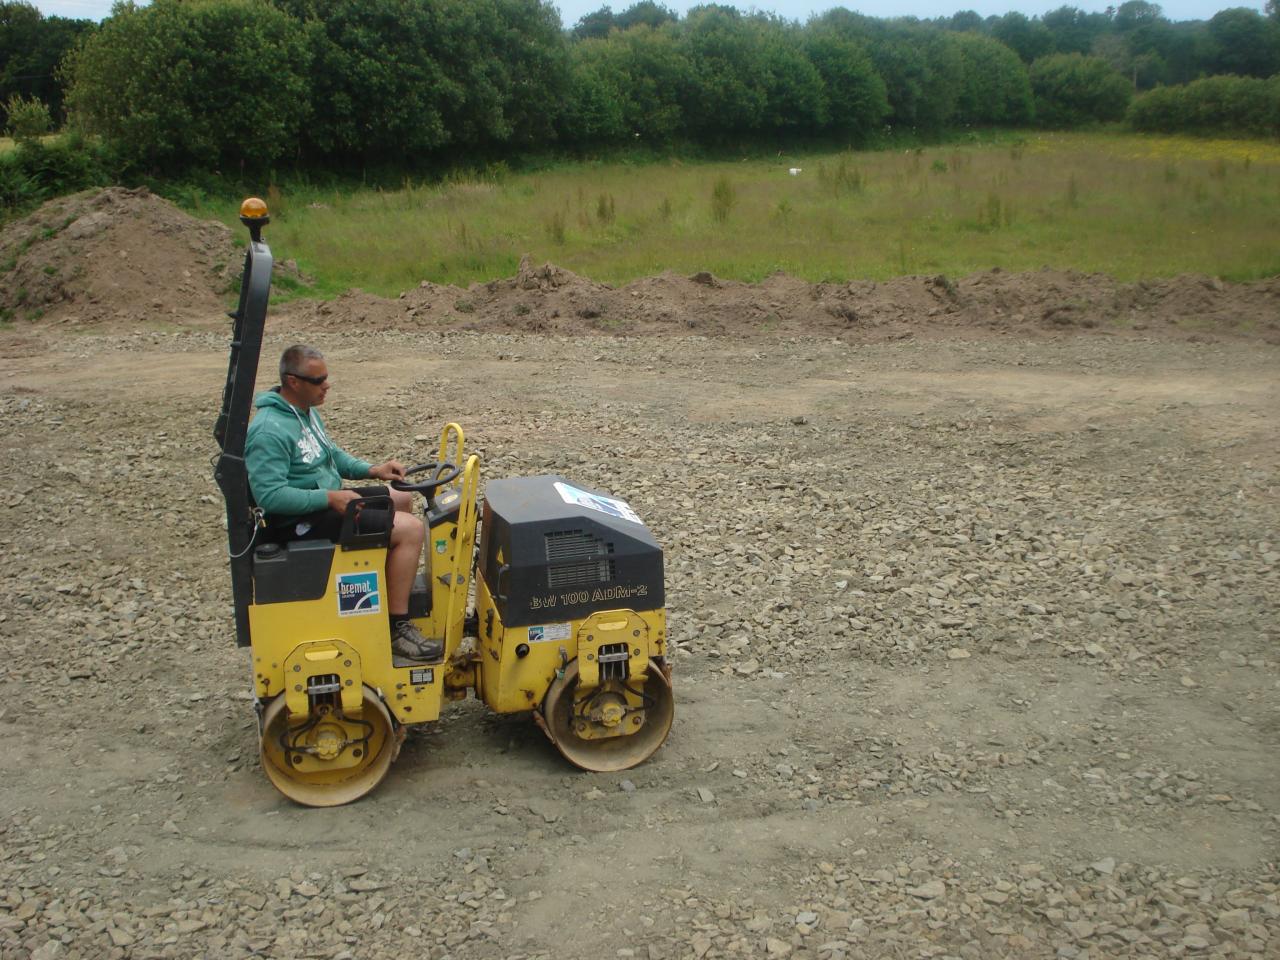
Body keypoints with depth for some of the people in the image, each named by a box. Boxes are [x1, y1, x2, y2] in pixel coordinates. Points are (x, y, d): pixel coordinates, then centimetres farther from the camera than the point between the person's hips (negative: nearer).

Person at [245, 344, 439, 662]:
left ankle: (396, 585, 34)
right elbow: (270, 495, -30)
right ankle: (397, 628, -13)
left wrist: (371, 469, 8)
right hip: (301, 520, -11)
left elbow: (331, 454, 23)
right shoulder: (270, 431, -24)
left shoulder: (306, 410, 9)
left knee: (402, 499, 23)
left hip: (324, 500, 11)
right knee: (411, 529, -19)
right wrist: (329, 497, -28)